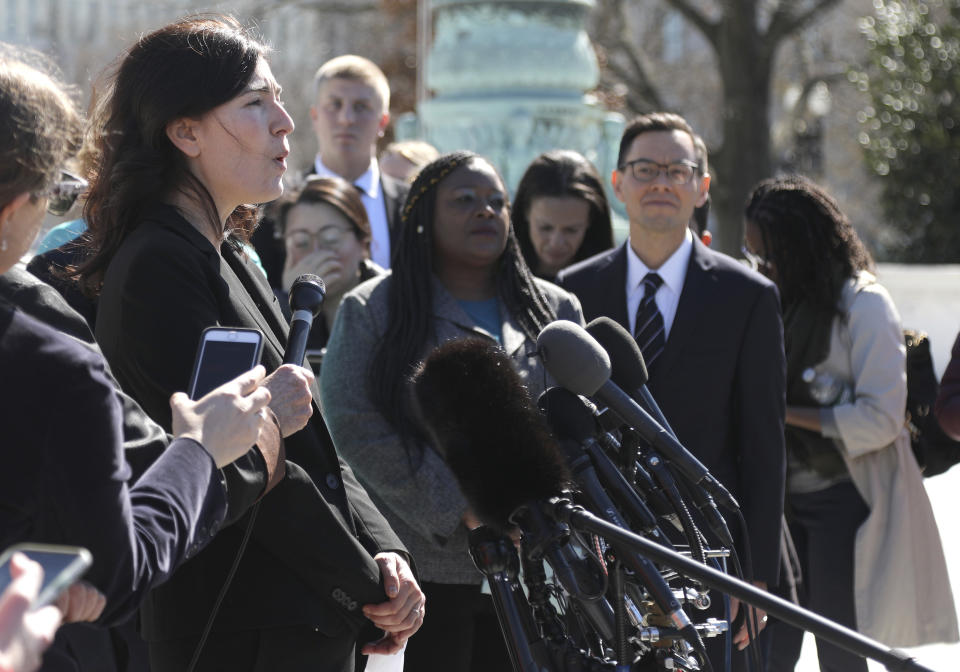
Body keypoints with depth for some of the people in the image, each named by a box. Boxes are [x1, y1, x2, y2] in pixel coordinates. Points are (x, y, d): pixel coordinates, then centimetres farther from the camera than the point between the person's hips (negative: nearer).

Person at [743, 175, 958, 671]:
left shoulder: (862, 304, -9)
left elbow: (881, 418, -16)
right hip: (784, 498, 6)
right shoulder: (774, 302, 11)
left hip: (845, 499, -6)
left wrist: (783, 413, -16)